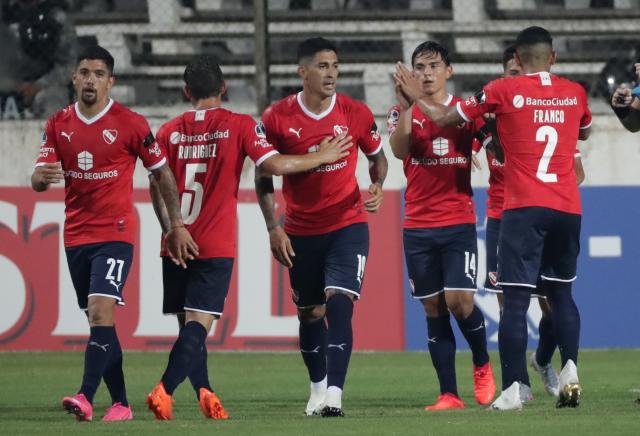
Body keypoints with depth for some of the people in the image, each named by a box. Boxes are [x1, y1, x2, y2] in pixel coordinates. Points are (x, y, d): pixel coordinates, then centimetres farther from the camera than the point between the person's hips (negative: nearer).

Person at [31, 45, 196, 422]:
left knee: (101, 312, -19)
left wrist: (177, 225, 0)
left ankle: (86, 398, -29)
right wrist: (42, 177, -22)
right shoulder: (58, 124, 6)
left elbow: (163, 173, 3)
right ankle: (120, 404, 15)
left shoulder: (130, 123, -5)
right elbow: (38, 181, 3)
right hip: (76, 233, 5)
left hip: (116, 232, -5)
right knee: (98, 319, 8)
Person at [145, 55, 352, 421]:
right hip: (216, 247, -3)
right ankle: (165, 391, -23)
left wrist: (172, 230, 15)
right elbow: (273, 163, -11)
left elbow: (157, 187, 6)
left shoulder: (170, 131, 6)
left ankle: (205, 393, 12)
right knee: (199, 323, -8)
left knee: (191, 323, 14)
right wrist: (322, 157, 1)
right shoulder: (240, 126, -3)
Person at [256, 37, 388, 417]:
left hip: (348, 225, -1)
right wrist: (274, 228, -6)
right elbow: (264, 176, 1)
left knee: (340, 303, -17)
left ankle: (334, 394, -24)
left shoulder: (356, 114, -6)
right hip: (301, 231, 2)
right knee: (310, 312, 11)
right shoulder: (278, 118, -7)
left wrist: (377, 187, -9)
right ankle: (318, 388, 32)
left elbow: (378, 157, 11)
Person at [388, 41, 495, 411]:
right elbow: (399, 150, -14)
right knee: (434, 309, 2)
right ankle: (449, 395, 6)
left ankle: (483, 365, 13)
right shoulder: (404, 113, 5)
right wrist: (405, 108, -28)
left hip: (459, 222, -1)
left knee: (459, 300, -14)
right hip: (418, 225, 1)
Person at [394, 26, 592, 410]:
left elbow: (445, 118, 8)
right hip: (568, 208, 4)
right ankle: (570, 370, 1)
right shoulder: (575, 93, 9)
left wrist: (417, 98, 25)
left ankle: (512, 390, -9)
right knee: (561, 292, 17)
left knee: (516, 299, -4)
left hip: (524, 208, -4)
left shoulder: (504, 91, -2)